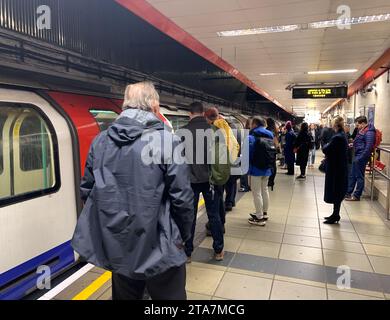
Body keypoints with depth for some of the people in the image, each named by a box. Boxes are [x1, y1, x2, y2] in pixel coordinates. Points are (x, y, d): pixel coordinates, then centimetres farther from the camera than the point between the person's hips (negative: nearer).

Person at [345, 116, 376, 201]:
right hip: (357, 156, 10)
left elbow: (368, 147, -23)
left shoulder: (369, 132, -18)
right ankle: (348, 192, 24)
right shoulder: (362, 131, 13)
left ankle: (357, 196, 11)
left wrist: (360, 158, -22)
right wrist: (353, 145, 10)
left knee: (359, 177, 1)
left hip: (361, 157, -10)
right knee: (352, 175, 15)